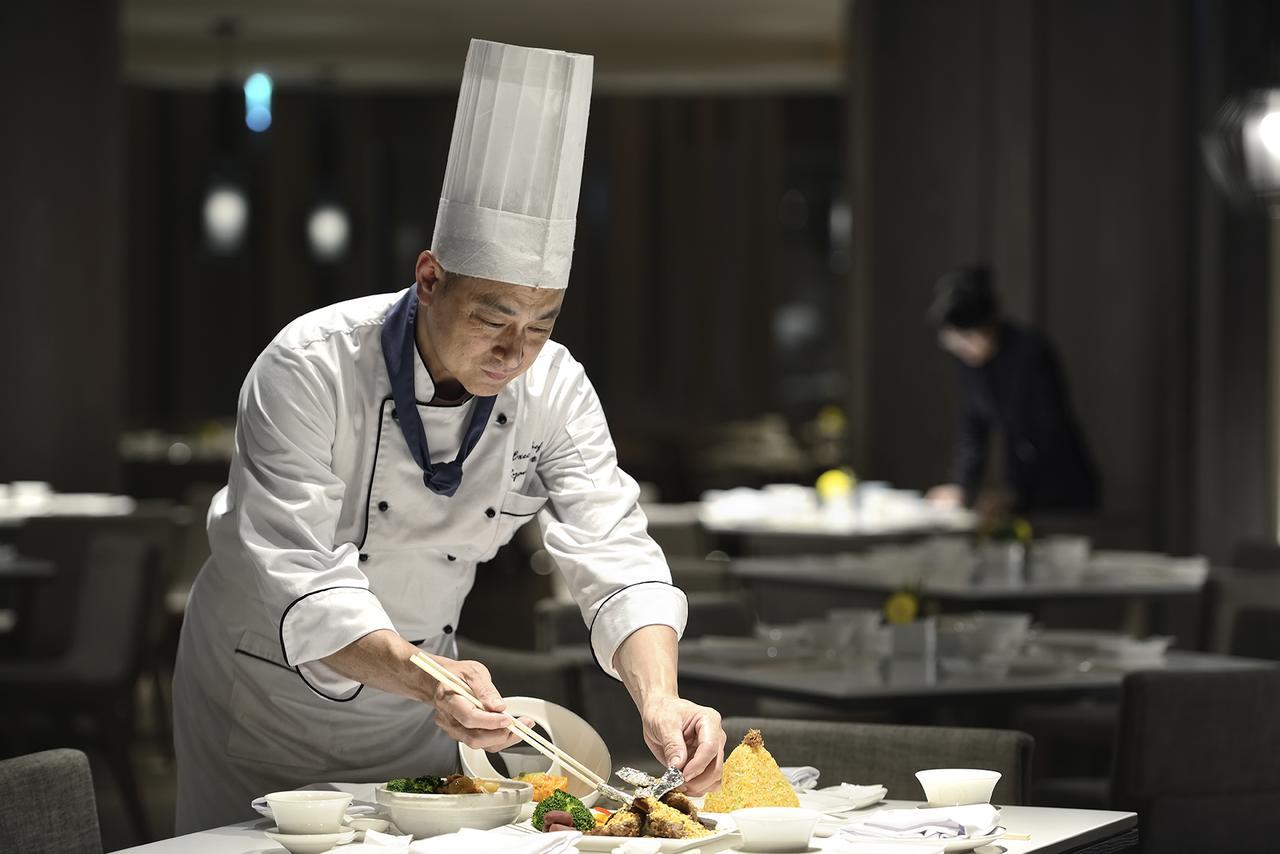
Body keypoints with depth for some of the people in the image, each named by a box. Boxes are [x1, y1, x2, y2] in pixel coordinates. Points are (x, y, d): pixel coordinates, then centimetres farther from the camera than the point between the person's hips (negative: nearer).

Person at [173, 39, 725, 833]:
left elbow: (616, 558, -19)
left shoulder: (555, 388, -14)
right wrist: (420, 676, -52)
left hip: (416, 690, 4)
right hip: (267, 687, -4)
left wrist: (659, 700, -38)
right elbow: (303, 580, -35)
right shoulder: (310, 370, -28)